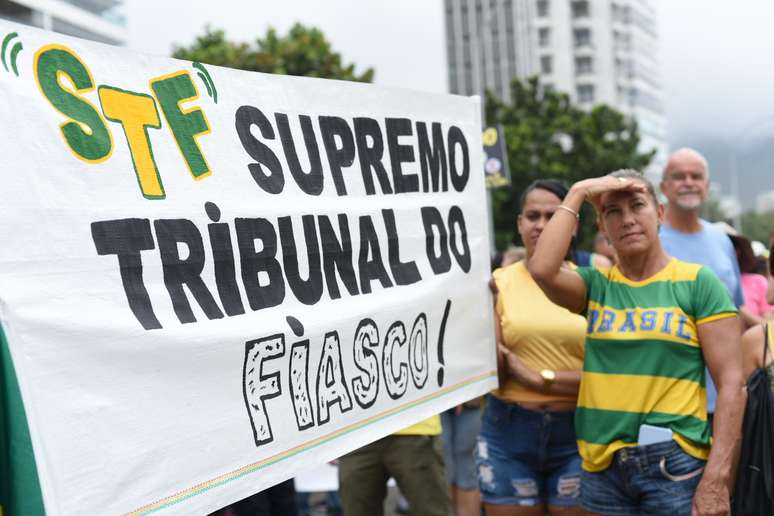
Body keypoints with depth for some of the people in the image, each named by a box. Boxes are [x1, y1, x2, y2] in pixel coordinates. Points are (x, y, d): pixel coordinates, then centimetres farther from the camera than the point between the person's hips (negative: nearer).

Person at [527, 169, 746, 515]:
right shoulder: (596, 285, 6)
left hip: (675, 464, -3)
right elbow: (542, 269, -15)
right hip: (602, 466, 3)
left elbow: (732, 383, -6)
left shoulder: (698, 282, -2)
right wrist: (578, 194, -6)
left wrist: (717, 479, -14)